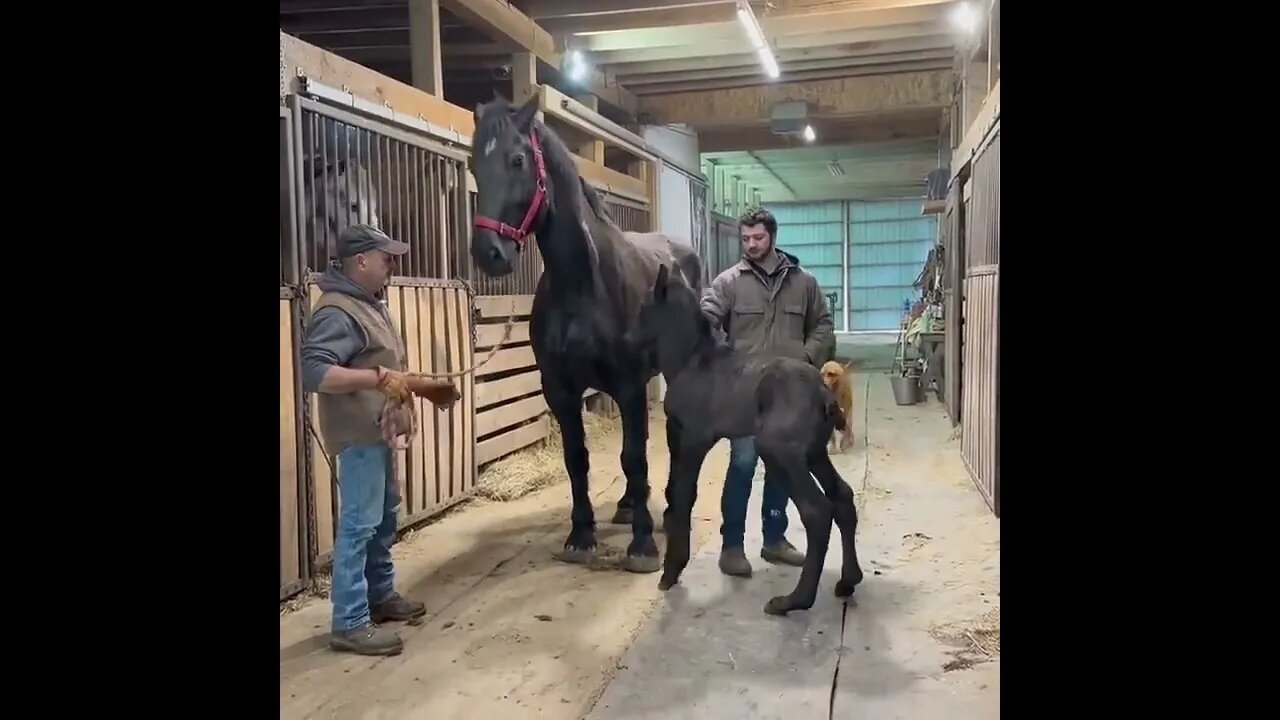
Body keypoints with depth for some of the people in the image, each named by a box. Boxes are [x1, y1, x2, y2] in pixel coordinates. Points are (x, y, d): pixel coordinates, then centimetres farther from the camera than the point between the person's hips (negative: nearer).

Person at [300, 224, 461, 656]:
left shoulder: (370, 305, 14)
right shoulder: (337, 312, -18)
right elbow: (313, 372, -30)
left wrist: (423, 386, 18)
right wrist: (380, 378, -38)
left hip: (379, 431, 10)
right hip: (359, 435, -10)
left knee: (384, 517, 19)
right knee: (359, 524, -7)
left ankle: (381, 594, 34)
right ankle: (349, 623, 1)